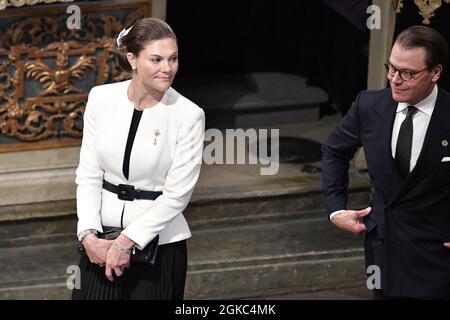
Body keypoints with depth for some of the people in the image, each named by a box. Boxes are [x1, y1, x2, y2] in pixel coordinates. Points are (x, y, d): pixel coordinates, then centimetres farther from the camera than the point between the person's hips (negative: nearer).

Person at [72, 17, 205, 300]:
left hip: (158, 242, -3)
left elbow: (178, 194, -11)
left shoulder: (189, 115, -11)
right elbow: (89, 174, 0)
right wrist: (89, 235, -11)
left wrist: (126, 242, -13)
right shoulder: (102, 98, -2)